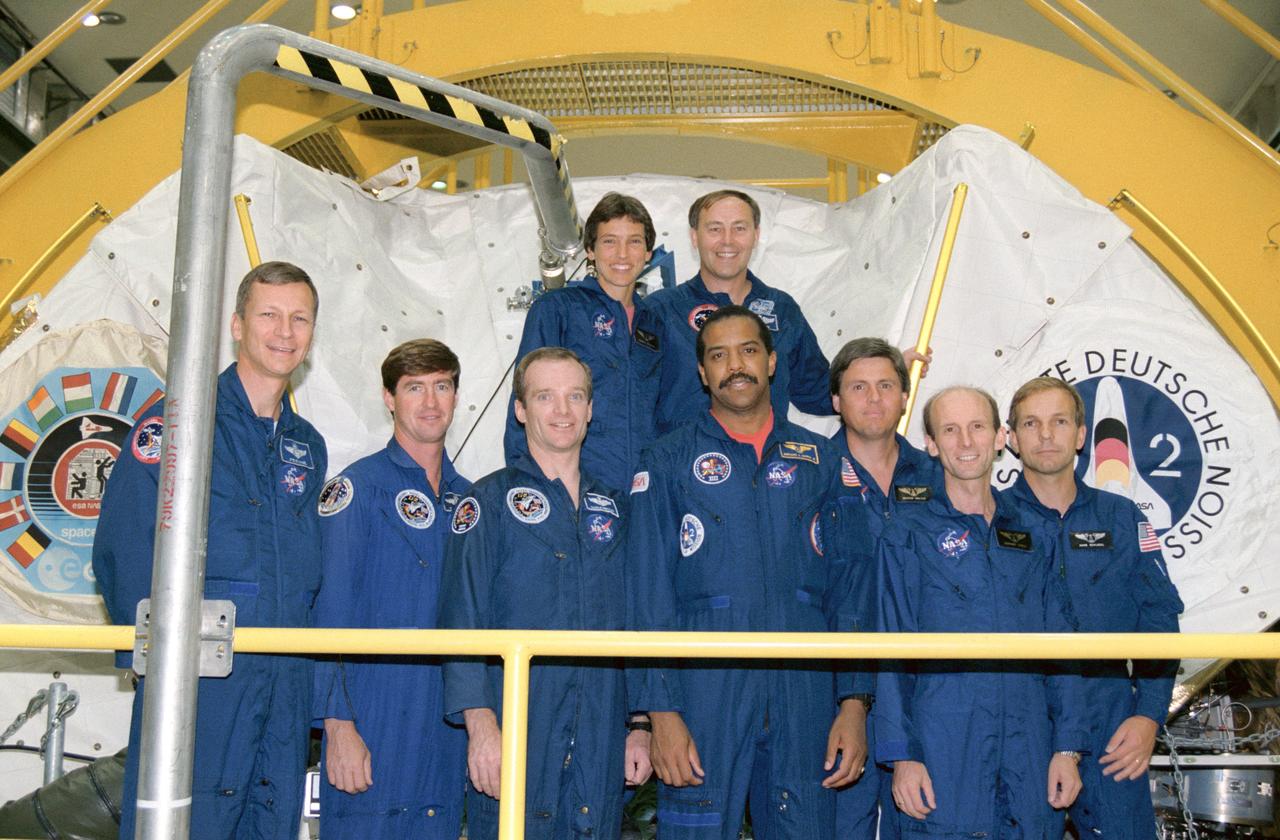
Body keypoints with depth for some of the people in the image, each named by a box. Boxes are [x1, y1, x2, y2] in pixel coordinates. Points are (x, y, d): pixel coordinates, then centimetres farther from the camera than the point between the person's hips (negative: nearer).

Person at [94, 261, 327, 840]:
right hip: (196, 681, -5)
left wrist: (299, 651, 8)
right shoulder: (177, 423, -2)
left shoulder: (307, 446, 17)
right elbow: (123, 552, -9)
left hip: (286, 684, 6)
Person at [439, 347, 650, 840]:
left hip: (602, 743, 4)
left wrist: (640, 727, 11)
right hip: (516, 735, -4)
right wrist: (480, 723, -16)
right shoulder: (490, 501, 1)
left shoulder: (614, 508, 15)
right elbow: (461, 620, -7)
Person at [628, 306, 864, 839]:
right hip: (704, 690, -2)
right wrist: (661, 711, -9)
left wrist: (855, 703, -1)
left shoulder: (818, 460, 11)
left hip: (805, 696, 2)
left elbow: (848, 589, 8)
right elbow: (648, 595, 0)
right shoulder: (668, 463, 5)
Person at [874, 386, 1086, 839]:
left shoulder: (1033, 535, 13)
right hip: (943, 749, -3)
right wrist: (901, 755, -9)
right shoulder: (908, 534, 2)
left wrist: (1068, 747, 3)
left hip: (1029, 750, 3)